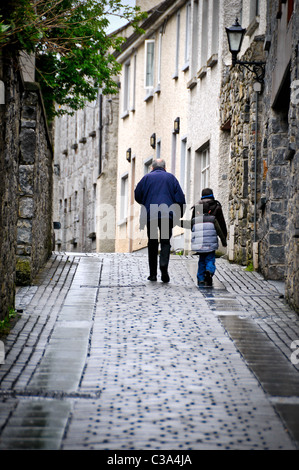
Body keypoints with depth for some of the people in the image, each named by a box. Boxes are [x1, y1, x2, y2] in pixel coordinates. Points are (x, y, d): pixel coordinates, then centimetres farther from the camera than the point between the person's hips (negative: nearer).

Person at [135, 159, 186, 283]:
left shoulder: (147, 177, 9)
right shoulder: (171, 177, 10)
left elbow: (137, 196, 10)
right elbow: (180, 197, 6)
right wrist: (179, 215, 12)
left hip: (150, 215, 0)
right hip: (167, 215, 0)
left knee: (152, 243, 8)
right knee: (165, 241, 3)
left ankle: (153, 273, 7)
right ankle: (164, 265, -24)